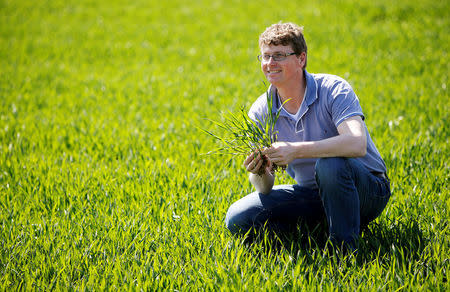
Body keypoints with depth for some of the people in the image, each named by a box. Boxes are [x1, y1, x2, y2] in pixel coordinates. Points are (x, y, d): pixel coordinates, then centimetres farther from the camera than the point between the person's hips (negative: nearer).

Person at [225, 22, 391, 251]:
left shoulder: (333, 89, -17)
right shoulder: (260, 112, -4)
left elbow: (357, 144, -37)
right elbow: (265, 188, -4)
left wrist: (296, 150, -41)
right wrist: (260, 174, -28)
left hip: (368, 189, -4)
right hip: (312, 194, 5)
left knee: (330, 164, -39)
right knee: (237, 219, -12)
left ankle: (345, 249, -19)